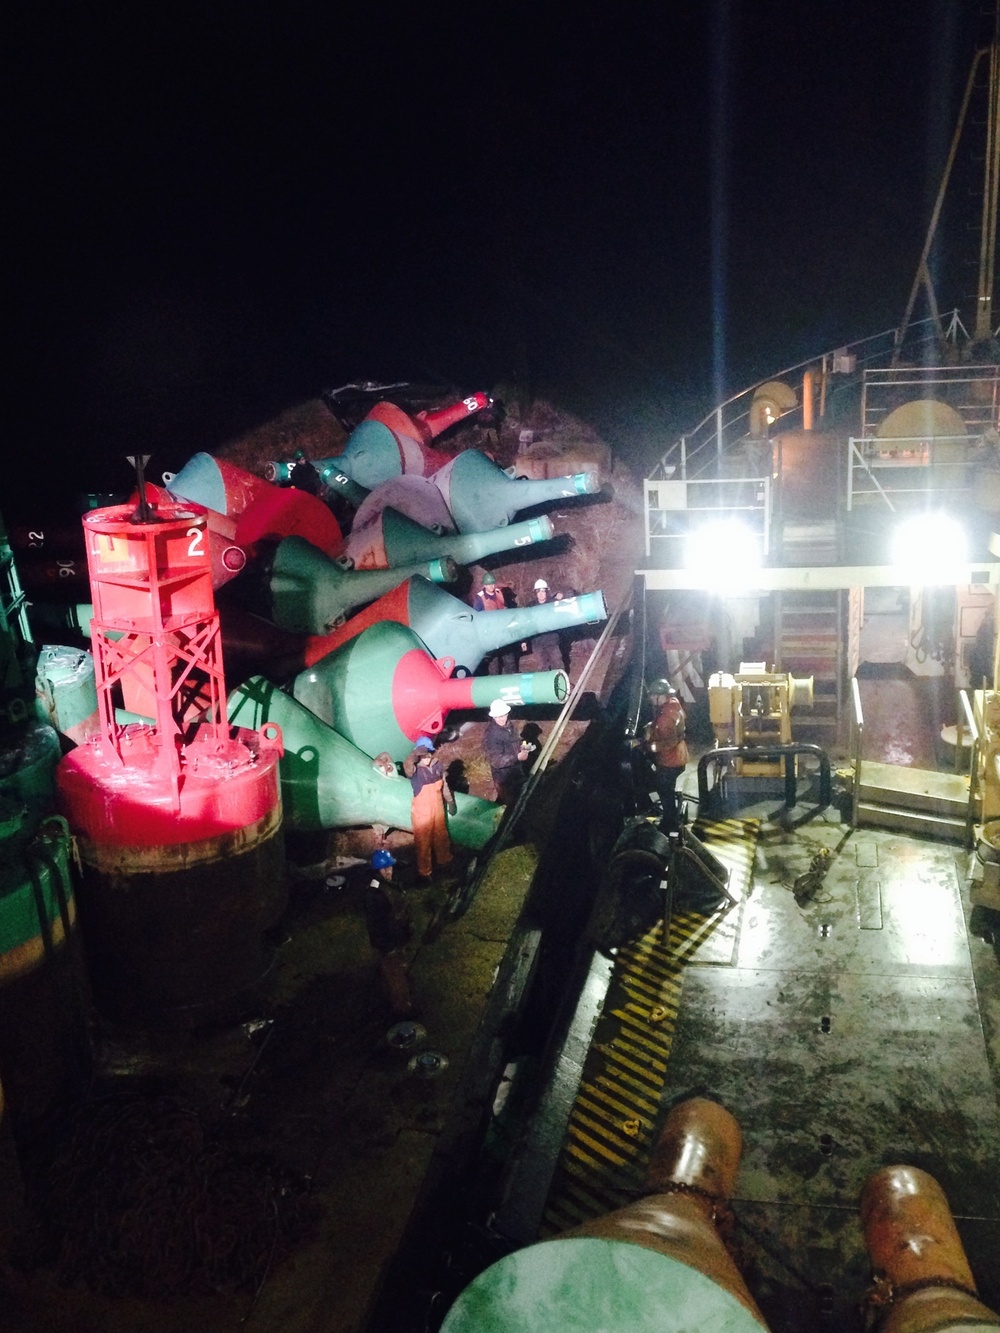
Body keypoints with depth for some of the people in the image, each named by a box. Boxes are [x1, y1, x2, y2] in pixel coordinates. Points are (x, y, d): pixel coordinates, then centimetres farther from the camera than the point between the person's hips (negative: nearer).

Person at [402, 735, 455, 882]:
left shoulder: (438, 765, -9)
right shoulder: (415, 770, -25)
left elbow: (444, 785, 5)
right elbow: (406, 764, -52)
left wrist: (450, 802, 14)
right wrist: (416, 752, -67)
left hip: (438, 808, 5)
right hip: (422, 811, -5)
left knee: (441, 836, 25)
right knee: (423, 841, 11)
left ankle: (444, 860, 51)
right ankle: (424, 872, 31)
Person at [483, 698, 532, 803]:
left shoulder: (508, 725, -2)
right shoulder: (491, 735, -29)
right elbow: (495, 760, -30)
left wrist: (521, 746, -4)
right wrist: (517, 757, -38)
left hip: (516, 771, 9)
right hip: (504, 777, -9)